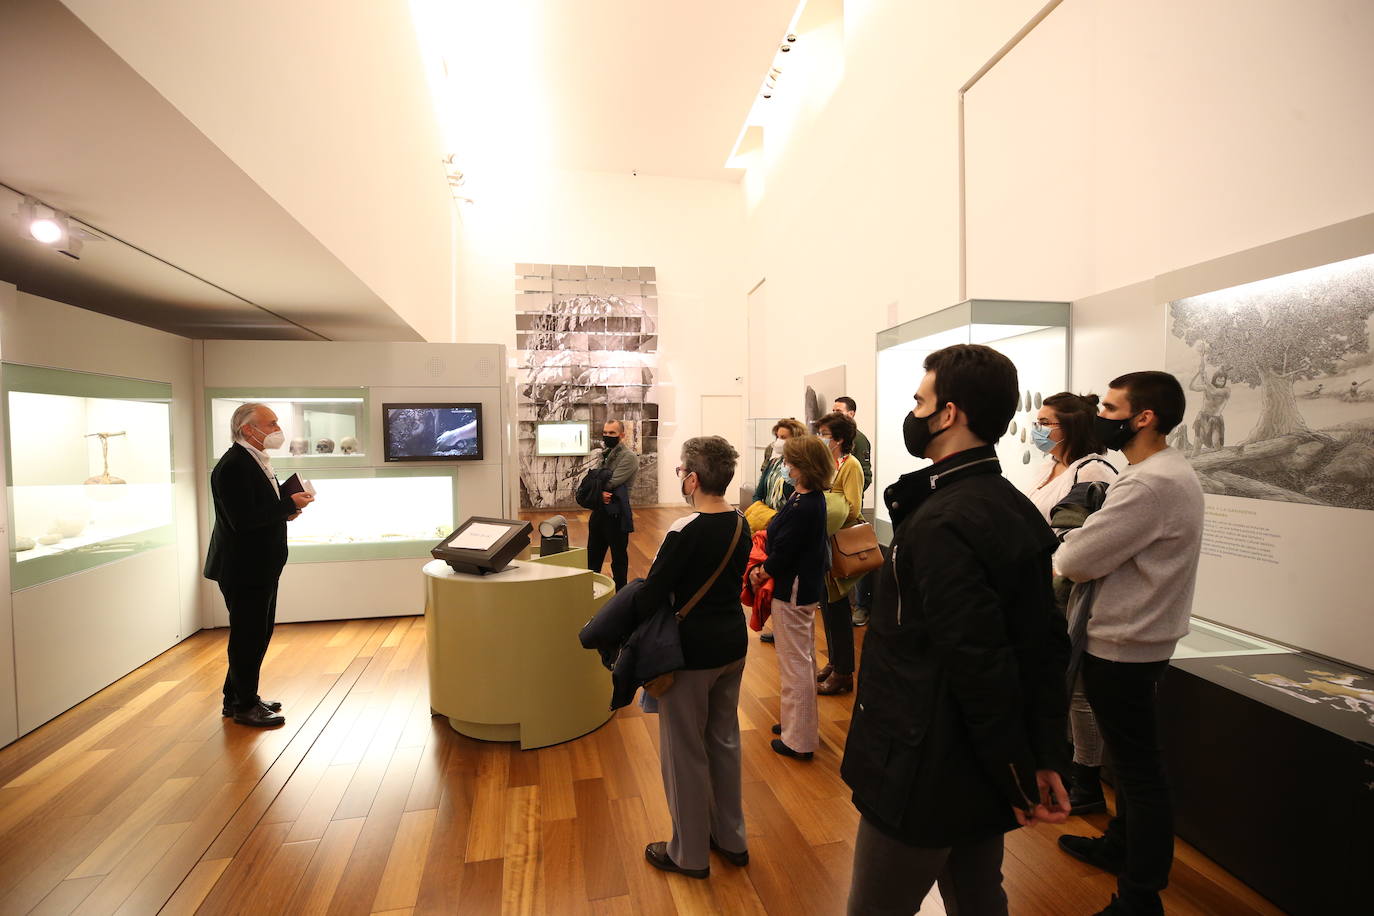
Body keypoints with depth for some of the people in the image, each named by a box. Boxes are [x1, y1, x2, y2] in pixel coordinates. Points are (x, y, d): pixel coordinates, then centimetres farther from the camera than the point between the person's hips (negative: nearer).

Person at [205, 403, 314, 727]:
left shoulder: (256, 460, 11)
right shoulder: (233, 465, -20)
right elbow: (241, 519, -27)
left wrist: (287, 507, 0)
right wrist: (288, 505, -22)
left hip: (261, 565, 10)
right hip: (243, 568, -10)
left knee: (258, 633, 19)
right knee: (248, 635, 3)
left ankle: (238, 697, 34)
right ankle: (245, 706, 19)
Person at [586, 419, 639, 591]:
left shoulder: (629, 457, -13)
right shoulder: (605, 454, 11)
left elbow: (611, 482, -21)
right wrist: (600, 493, -15)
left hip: (616, 513, -7)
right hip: (599, 511, 8)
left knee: (619, 557, 7)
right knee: (593, 556, 18)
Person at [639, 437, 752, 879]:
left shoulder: (685, 531, -24)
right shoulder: (740, 524, -2)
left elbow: (649, 597, -20)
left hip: (692, 651, -7)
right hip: (732, 643, 8)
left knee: (685, 750, 12)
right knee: (724, 738, 22)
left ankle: (689, 853, 31)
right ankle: (731, 839, 39)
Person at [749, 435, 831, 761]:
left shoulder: (802, 507, -27)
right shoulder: (813, 498, 4)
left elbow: (783, 553, -23)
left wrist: (761, 573, -7)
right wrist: (764, 568, 1)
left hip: (792, 592, -10)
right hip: (807, 587, 10)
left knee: (795, 664, 5)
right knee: (803, 659, 23)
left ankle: (799, 740, 21)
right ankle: (800, 722, 41)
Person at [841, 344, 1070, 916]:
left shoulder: (939, 524, -26)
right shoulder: (1018, 510, 2)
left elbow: (980, 666, -26)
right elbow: (1046, 645, 4)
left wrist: (1020, 781, -12)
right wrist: (1045, 760, 7)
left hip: (927, 772, -8)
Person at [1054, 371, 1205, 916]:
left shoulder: (1150, 483, -25)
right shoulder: (1170, 470, 9)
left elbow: (1074, 561, -24)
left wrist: (1070, 543, -4)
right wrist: (1088, 544, -4)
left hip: (1123, 648, -10)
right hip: (1141, 638, 10)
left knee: (1139, 768, 3)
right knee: (1132, 758, 23)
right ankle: (1122, 846, 41)